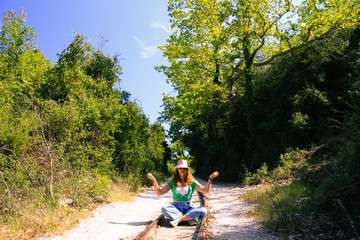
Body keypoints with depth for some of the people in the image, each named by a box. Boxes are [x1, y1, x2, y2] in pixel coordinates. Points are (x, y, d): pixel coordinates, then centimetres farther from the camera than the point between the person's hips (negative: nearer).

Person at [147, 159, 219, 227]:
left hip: (189, 207, 0)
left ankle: (179, 218, -28)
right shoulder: (172, 182, 5)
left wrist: (211, 178, -14)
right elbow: (159, 192, -2)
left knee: (203, 210, -28)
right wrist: (153, 179, -12)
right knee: (164, 209, -30)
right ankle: (189, 218, -30)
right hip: (176, 207, 0)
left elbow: (206, 190, -3)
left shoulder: (192, 182, 5)